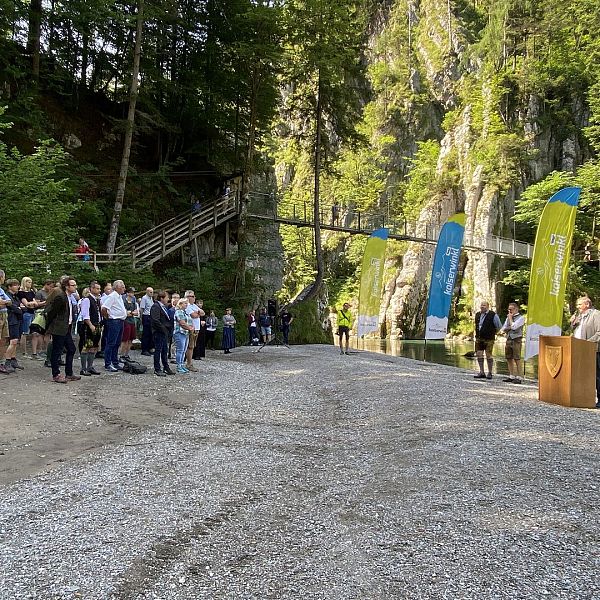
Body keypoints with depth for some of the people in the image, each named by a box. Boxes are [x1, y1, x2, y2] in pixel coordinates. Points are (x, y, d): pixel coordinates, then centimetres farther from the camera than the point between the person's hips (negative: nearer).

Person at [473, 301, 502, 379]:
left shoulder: (493, 315, -8)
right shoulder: (477, 315, 10)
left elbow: (499, 326, 0)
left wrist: (493, 333, 6)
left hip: (489, 339, -6)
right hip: (479, 338, 6)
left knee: (488, 355, -1)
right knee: (479, 354, 4)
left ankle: (490, 373, 10)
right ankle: (482, 372, 12)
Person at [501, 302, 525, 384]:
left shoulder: (521, 318, -4)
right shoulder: (508, 318, 18)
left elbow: (513, 326, -16)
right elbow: (503, 329, 14)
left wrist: (510, 318, -4)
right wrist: (510, 328, -4)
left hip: (516, 340, -7)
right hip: (509, 339, 7)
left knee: (517, 359, -7)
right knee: (509, 359, 9)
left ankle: (518, 377, -5)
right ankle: (511, 376, 17)